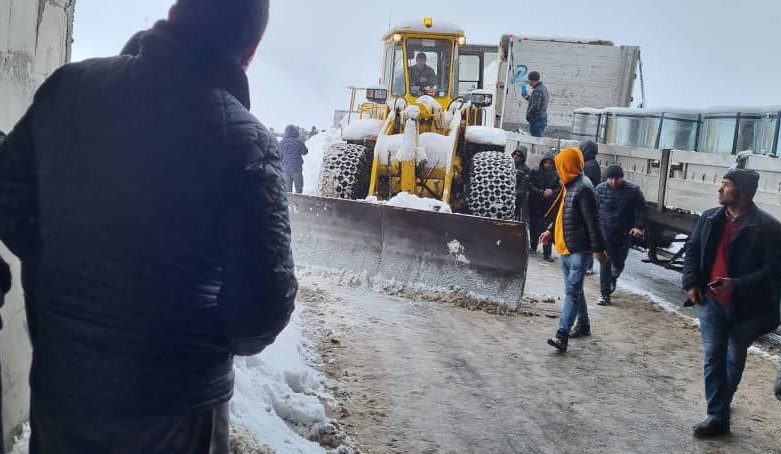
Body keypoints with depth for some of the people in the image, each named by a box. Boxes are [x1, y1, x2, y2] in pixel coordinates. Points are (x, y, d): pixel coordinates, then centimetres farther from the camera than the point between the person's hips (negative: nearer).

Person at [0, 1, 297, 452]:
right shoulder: (245, 142, -20)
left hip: (56, 379, 4)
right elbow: (261, 306, -21)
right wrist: (221, 344, 1)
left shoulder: (70, 85, -6)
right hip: (169, 403, -4)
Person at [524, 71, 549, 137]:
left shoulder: (537, 91, -18)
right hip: (543, 119, 10)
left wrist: (528, 115, -11)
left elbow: (535, 106, -25)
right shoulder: (544, 88, 12)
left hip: (536, 120, -10)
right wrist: (528, 97, 20)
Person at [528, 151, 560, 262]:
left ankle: (547, 253, -4)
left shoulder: (557, 175, 2)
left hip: (549, 207, -1)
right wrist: (542, 193, -15)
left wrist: (552, 192, -18)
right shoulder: (535, 172, 3)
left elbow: (560, 189, 1)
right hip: (535, 205, 1)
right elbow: (530, 186, -4)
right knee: (534, 228, 11)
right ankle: (533, 247, 32)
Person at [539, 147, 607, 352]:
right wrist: (551, 231, 24)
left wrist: (598, 248, -18)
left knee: (572, 291, -12)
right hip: (565, 247, 10)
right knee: (574, 288, 19)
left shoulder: (583, 188, -16)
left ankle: (562, 335, -18)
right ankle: (583, 323, 34)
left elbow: (592, 221, -18)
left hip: (578, 249, -10)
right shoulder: (569, 186, 13)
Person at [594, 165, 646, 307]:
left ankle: (613, 278, 47)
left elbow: (641, 210, -3)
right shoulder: (601, 189, -5)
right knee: (605, 262, -6)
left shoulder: (633, 191, -10)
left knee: (619, 262, 13)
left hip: (624, 233, 0)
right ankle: (605, 294, -1)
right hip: (605, 232, 0)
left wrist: (639, 226, -15)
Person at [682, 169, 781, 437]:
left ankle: (721, 404, 38)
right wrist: (691, 282, -1)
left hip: (745, 306, -3)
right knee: (713, 357, 1)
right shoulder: (710, 219, 2)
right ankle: (718, 416, 7)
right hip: (711, 301, 3)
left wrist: (737, 285, -25)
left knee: (735, 359, 15)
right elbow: (693, 250, 11)